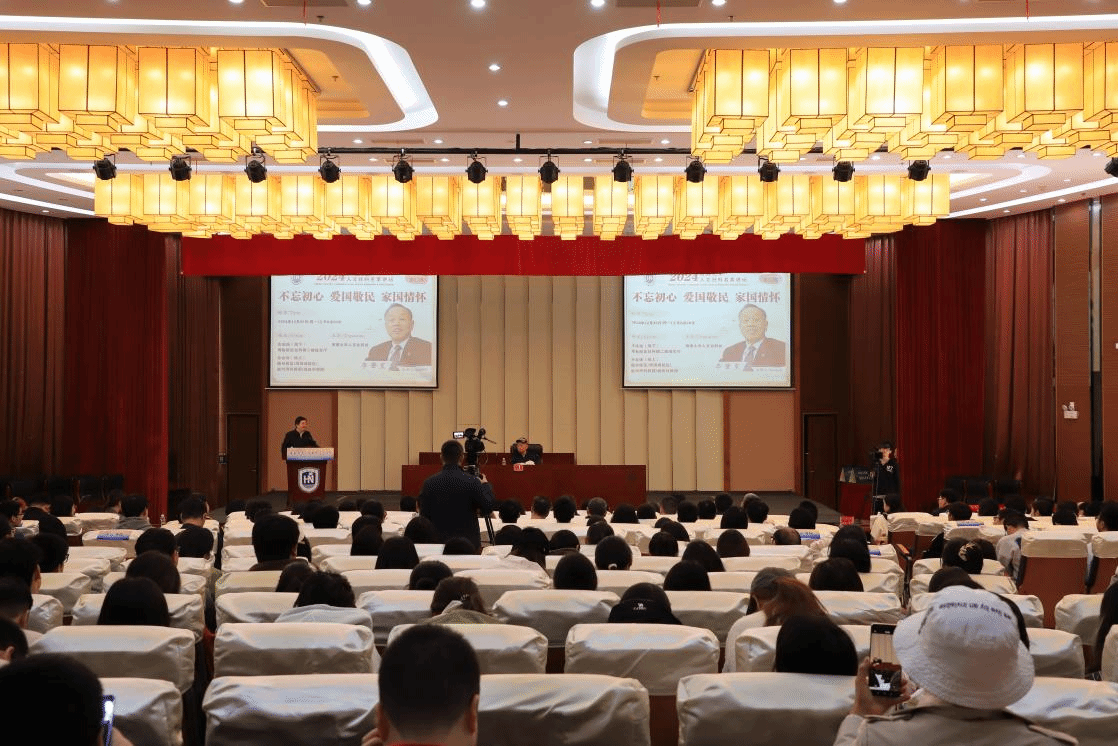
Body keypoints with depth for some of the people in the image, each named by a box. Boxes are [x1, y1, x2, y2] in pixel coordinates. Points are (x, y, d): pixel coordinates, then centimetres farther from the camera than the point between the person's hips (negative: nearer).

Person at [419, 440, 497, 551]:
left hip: (438, 542, 2)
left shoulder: (429, 483, -4)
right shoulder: (472, 482, -11)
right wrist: (485, 485, 9)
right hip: (469, 542, -2)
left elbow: (424, 515, 1)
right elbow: (489, 507, -5)